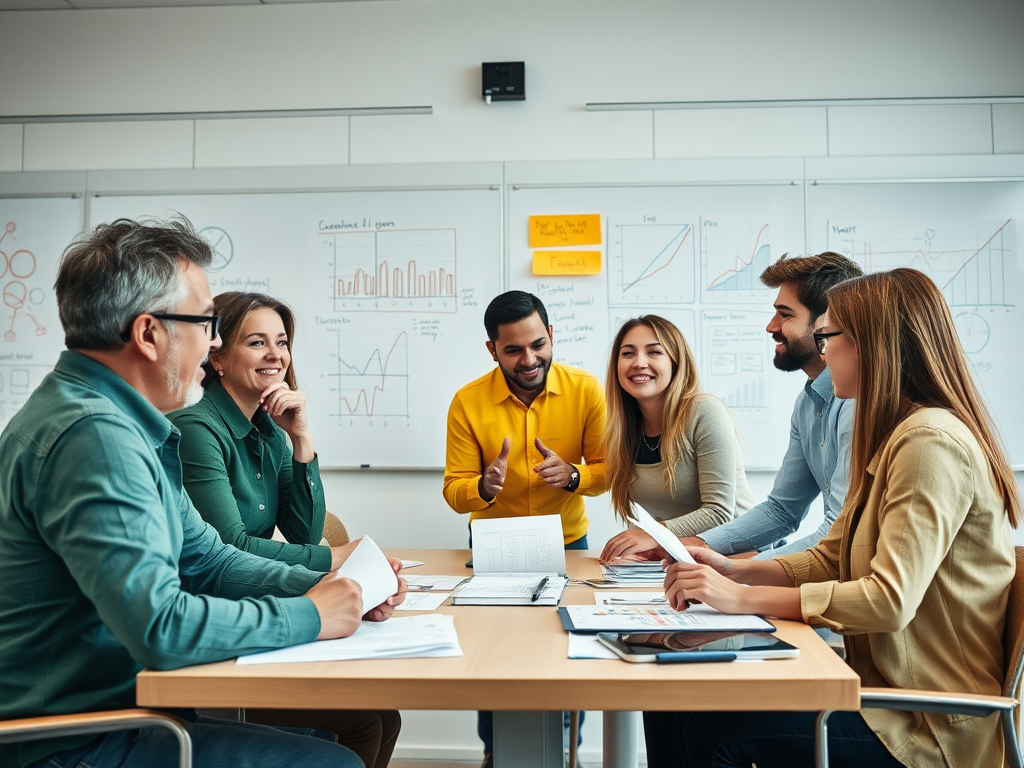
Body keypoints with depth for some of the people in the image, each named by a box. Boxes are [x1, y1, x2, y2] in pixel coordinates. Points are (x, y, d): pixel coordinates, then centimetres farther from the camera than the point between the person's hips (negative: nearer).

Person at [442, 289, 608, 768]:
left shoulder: (585, 390, -14)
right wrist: (484, 487, -34)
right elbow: (454, 491, -12)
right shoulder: (468, 402, -15)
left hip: (568, 543, 0)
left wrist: (572, 475, -30)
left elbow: (608, 472, -10)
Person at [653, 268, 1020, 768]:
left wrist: (744, 599, -24)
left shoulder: (933, 441, -20)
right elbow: (830, 560, 12)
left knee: (713, 727, -19)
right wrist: (736, 571, -3)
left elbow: (890, 600, -28)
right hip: (883, 683, 8)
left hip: (933, 726, -8)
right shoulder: (891, 437, 13)